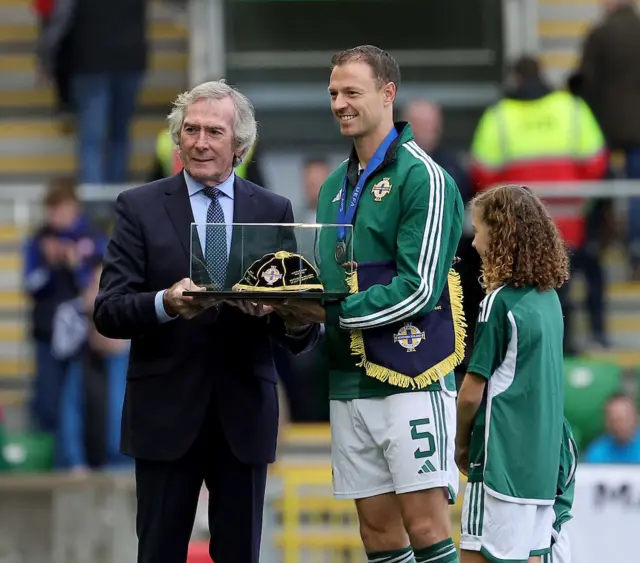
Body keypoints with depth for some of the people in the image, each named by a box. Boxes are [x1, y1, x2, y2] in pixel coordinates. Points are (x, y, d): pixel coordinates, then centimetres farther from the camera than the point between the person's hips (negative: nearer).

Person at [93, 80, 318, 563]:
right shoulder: (140, 207, 2)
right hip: (167, 412, -2)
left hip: (244, 413, 2)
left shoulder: (274, 211, 7)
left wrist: (293, 319, -21)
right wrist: (166, 304, -26)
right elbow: (108, 313, -6)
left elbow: (301, 336, 4)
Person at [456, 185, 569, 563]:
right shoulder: (549, 298, 10)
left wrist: (461, 443, 6)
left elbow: (472, 392, -11)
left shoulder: (500, 303, -12)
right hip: (543, 461, 8)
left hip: (502, 461, -8)